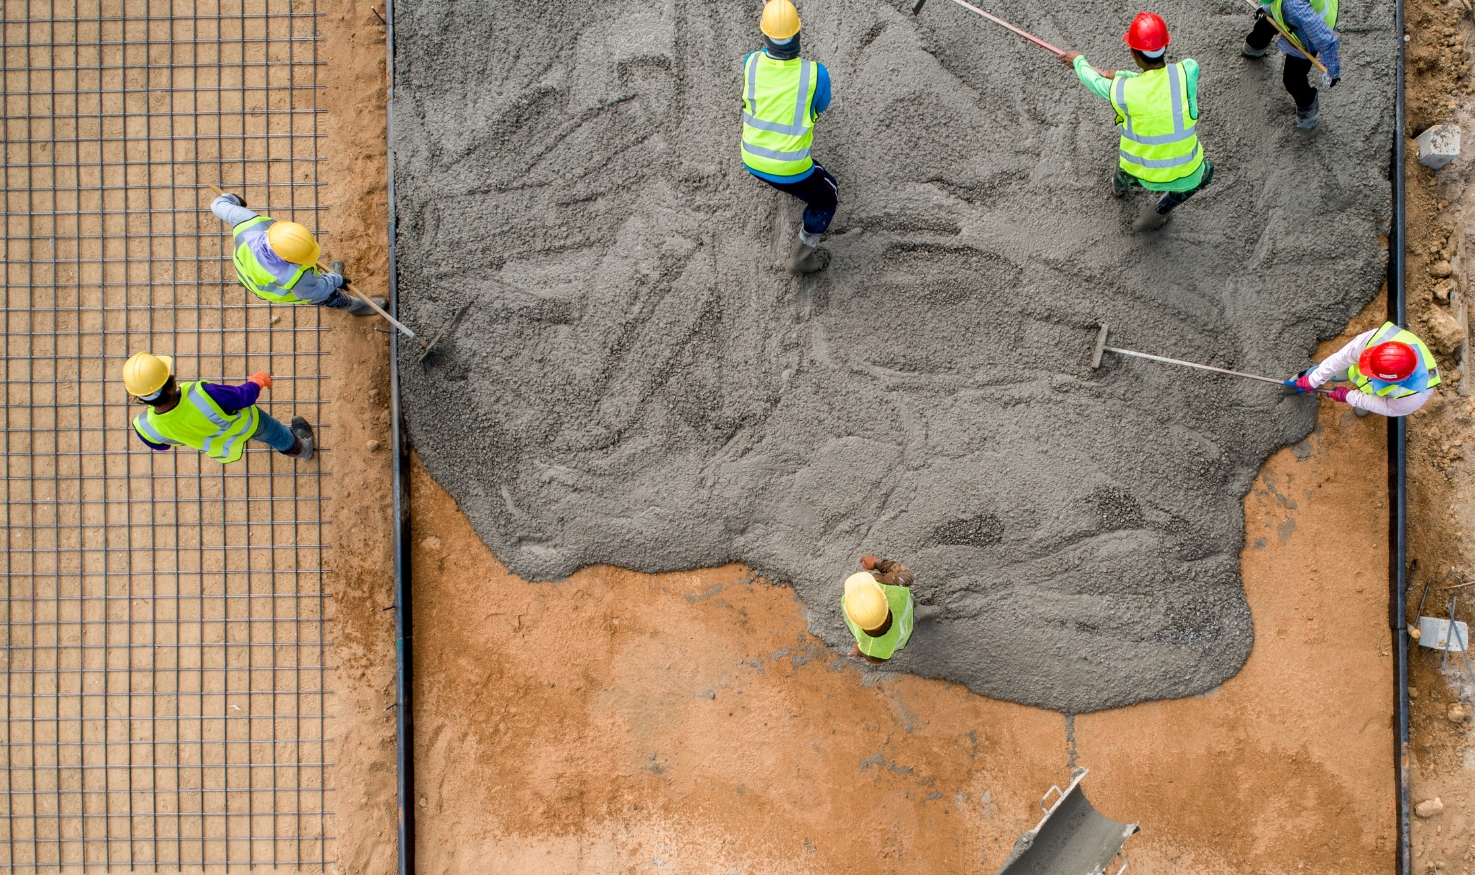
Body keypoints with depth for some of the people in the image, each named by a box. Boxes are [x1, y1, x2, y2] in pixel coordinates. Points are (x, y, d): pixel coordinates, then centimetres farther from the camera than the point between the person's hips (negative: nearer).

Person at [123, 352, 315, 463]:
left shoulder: (145, 427, -35)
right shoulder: (203, 396, -49)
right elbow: (244, 396, -28)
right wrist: (258, 380, -6)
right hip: (246, 423, -3)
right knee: (275, 433, 32)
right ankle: (302, 449, 64)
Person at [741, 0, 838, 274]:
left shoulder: (751, 63, -13)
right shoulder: (816, 74, -22)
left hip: (752, 159, 4)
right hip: (789, 169, -4)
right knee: (827, 195, 23)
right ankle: (801, 256, 29)